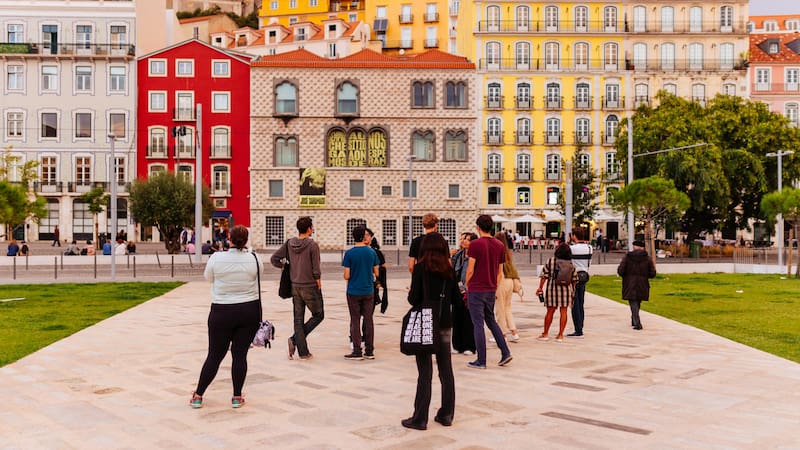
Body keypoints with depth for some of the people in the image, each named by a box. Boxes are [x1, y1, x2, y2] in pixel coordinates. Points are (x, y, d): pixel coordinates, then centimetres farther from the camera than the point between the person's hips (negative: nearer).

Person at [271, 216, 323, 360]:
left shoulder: (289, 244, 1)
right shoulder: (312, 245, -16)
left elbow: (274, 259, 1)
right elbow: (316, 270, -16)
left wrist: (286, 268, 11)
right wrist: (319, 284, -2)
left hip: (295, 286, 5)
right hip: (310, 287, -5)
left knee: (298, 319, 10)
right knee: (318, 315, 11)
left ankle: (303, 352, 9)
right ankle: (295, 339, -3)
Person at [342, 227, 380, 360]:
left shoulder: (349, 253, -9)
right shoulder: (372, 252, -1)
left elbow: (347, 276, -10)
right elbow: (376, 273, 3)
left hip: (354, 292, -2)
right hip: (368, 291, 2)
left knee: (355, 321, 4)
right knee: (368, 320, 8)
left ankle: (357, 351, 5)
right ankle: (369, 351, 11)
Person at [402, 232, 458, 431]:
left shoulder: (421, 267, -9)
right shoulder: (449, 269, 4)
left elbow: (414, 299, -12)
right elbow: (456, 299, 7)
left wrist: (410, 293, 9)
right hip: (445, 324, 4)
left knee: (425, 372, 0)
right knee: (446, 370, 11)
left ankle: (420, 418, 5)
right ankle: (446, 414, 19)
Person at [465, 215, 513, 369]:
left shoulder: (475, 244, -12)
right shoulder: (500, 245, 6)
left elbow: (470, 270, -12)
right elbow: (500, 272, 10)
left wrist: (467, 286, 3)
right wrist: (495, 288, 17)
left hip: (476, 290, -6)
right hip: (491, 290, 6)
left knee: (478, 323, 1)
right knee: (491, 321, 19)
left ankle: (481, 361, 5)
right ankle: (505, 352, 11)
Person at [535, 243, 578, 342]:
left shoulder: (550, 261, -3)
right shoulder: (570, 264, 2)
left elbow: (544, 275, -5)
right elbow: (574, 279, 6)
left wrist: (540, 287, 1)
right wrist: (573, 290, 18)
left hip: (552, 287, -1)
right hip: (566, 288, 1)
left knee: (550, 311, 8)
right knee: (563, 312, 5)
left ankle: (545, 334, 15)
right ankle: (560, 335, 6)